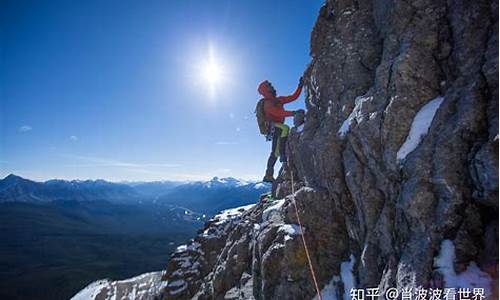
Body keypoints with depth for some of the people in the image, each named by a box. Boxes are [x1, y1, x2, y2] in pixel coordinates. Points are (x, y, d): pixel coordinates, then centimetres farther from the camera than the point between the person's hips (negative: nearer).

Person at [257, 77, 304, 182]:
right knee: (285, 128, -37)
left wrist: (300, 86, 7)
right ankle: (284, 158, -33)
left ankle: (268, 175, 18)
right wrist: (293, 113, -38)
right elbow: (278, 113, -28)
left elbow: (293, 97, 16)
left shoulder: (279, 100, 16)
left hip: (277, 129, 9)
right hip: (273, 127, -9)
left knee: (275, 152, 10)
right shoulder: (268, 103, -11)